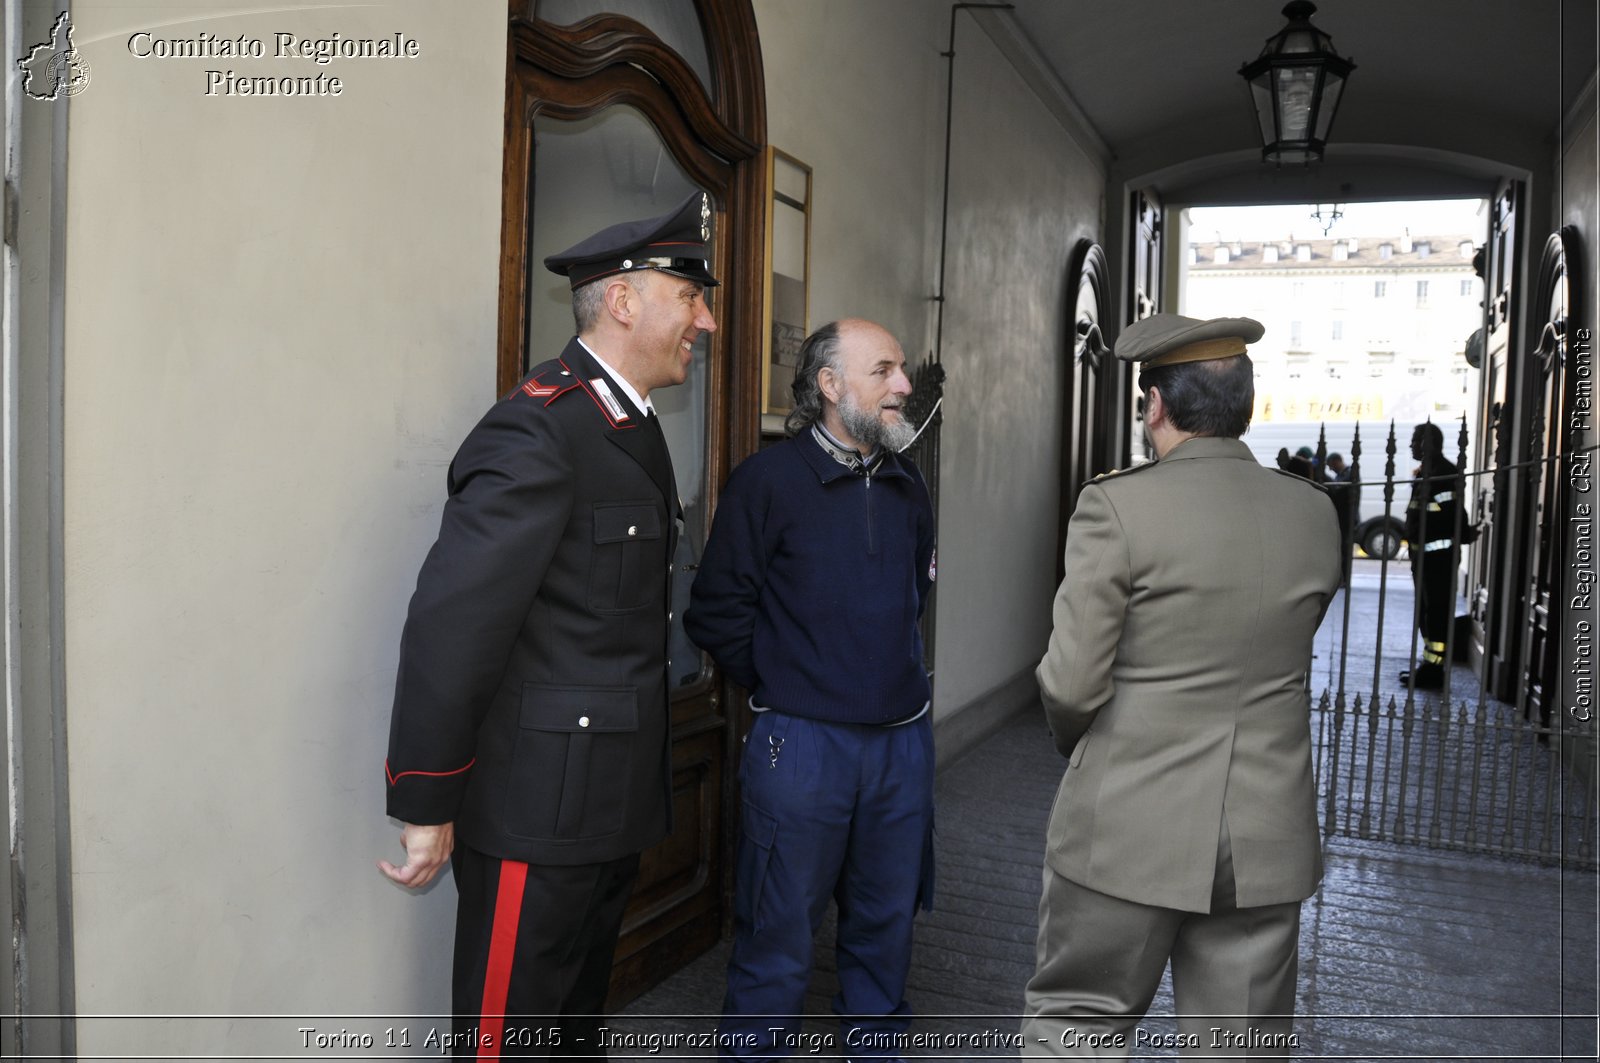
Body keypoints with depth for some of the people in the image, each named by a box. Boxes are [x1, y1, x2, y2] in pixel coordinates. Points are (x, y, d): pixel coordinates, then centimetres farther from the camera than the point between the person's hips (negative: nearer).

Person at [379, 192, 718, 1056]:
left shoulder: (634, 428, 10)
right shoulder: (536, 432, -19)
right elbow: (449, 624, -23)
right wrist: (425, 808, -18)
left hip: (613, 807, 9)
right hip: (538, 814, -9)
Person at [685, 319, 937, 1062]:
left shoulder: (907, 486, 7)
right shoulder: (767, 480, -10)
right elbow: (716, 613, -6)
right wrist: (781, 687, 1)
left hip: (903, 740, 5)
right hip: (803, 743, -5)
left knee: (885, 924, 17)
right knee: (778, 941, 6)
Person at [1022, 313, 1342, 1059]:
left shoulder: (1117, 506, -15)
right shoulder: (1313, 513, 1)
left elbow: (1071, 682, -13)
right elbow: (1285, 655, 10)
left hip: (1130, 828, -4)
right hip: (1268, 838, 5)